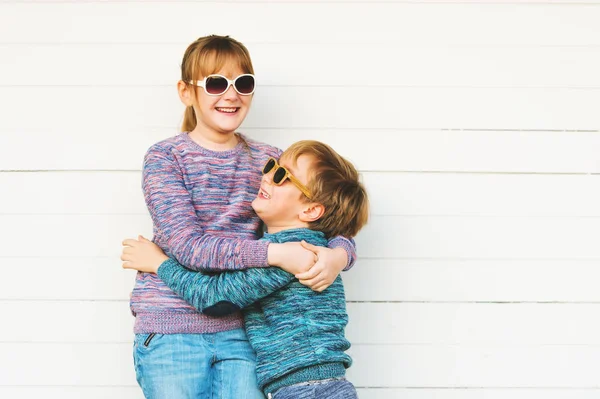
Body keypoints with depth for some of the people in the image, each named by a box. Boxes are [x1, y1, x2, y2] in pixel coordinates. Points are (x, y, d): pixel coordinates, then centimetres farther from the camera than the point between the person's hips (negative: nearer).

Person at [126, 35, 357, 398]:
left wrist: (338, 255, -17)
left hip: (238, 330, 3)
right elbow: (188, 245, -16)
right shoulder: (165, 158, -3)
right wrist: (274, 253, -24)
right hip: (172, 331, -3)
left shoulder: (268, 160, 7)